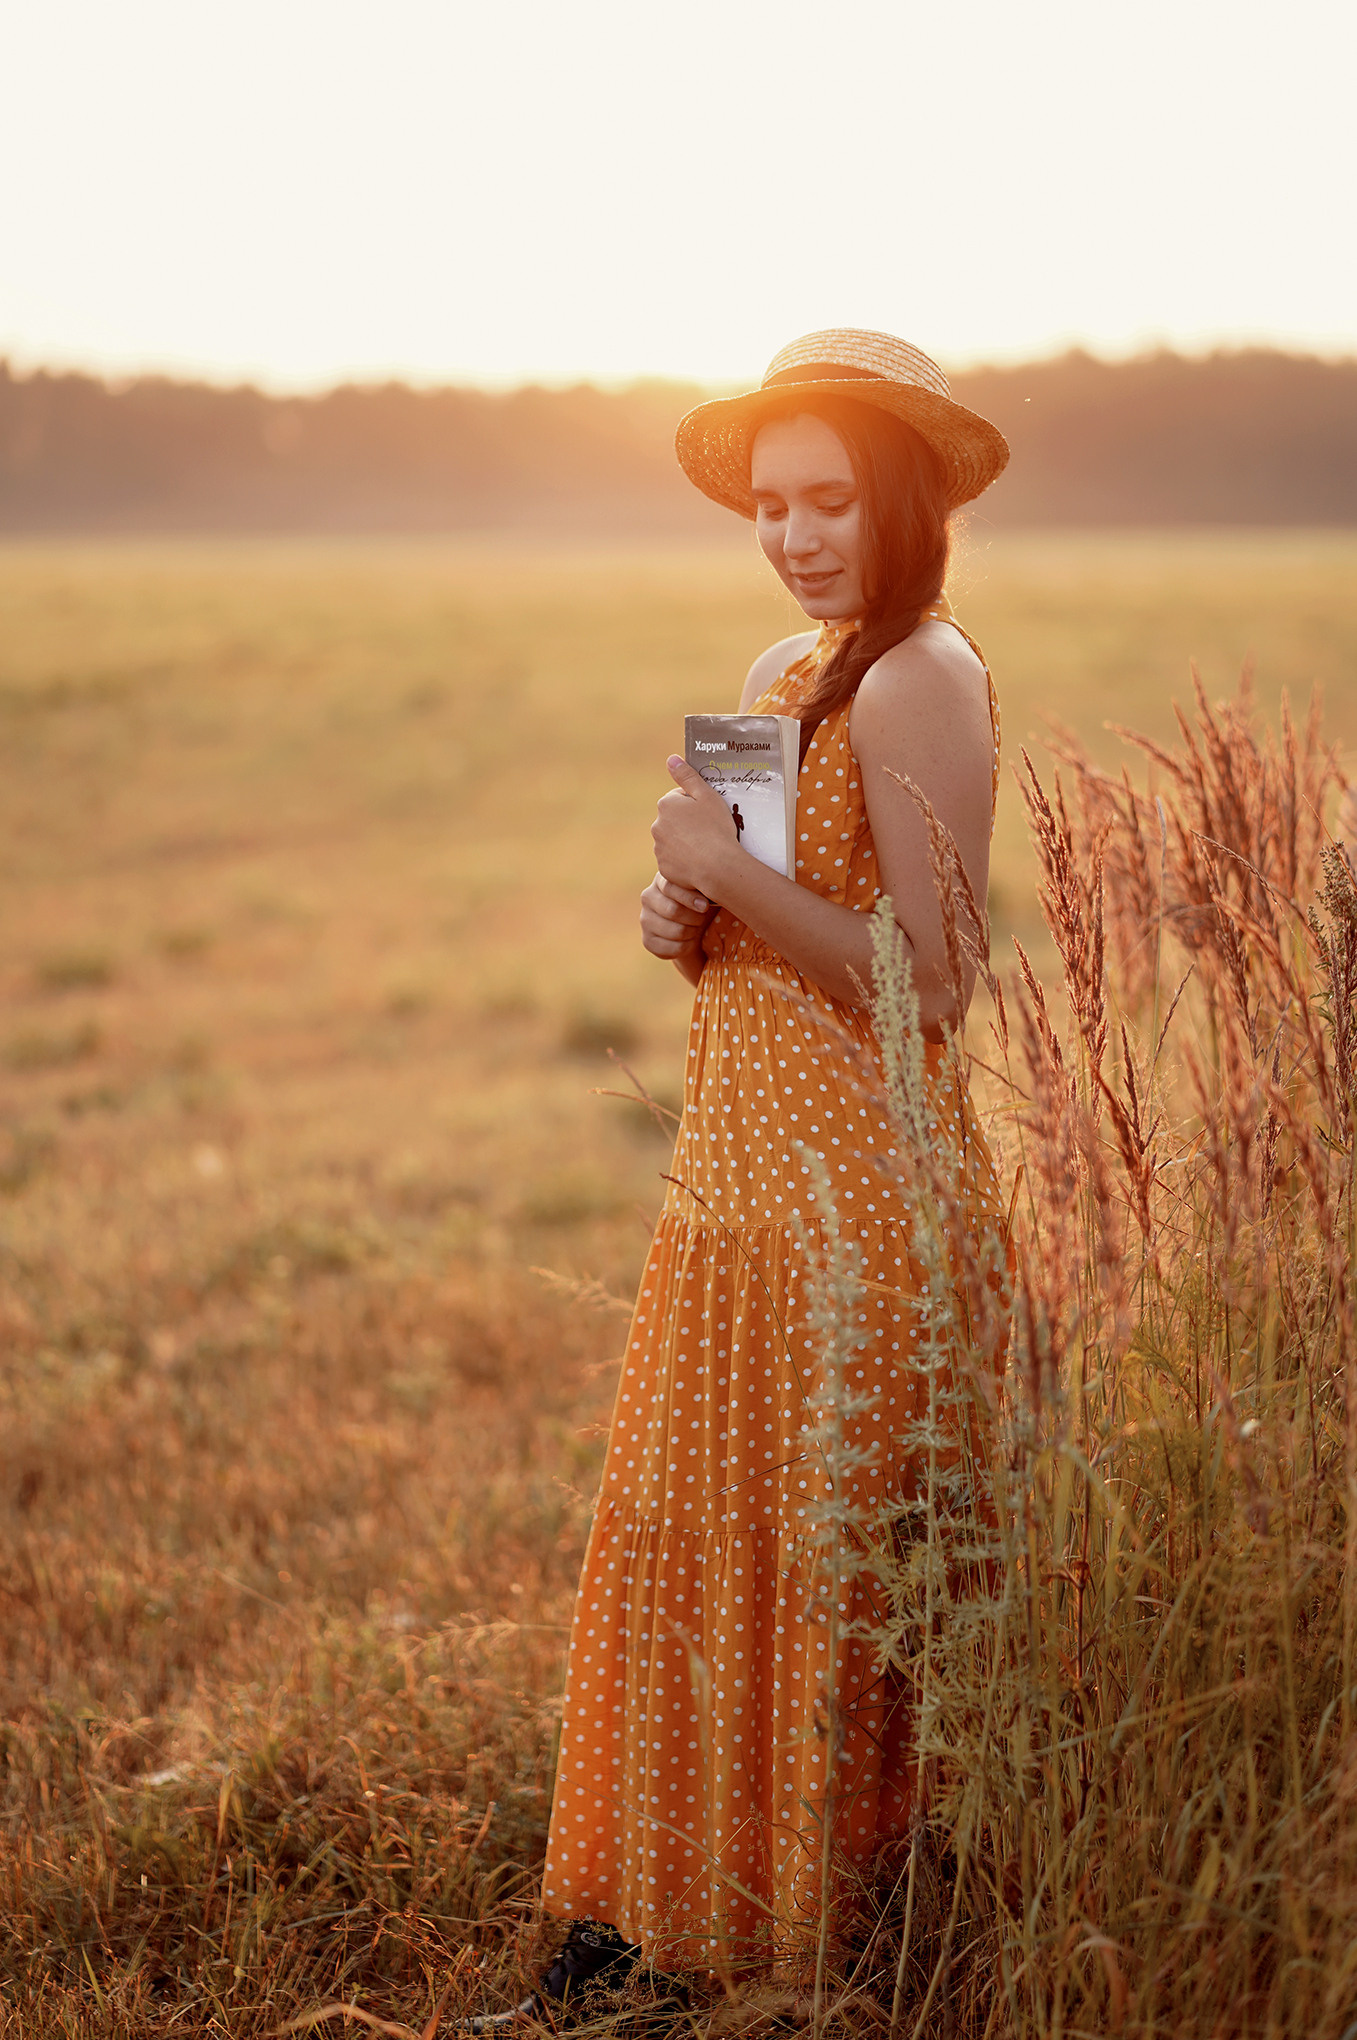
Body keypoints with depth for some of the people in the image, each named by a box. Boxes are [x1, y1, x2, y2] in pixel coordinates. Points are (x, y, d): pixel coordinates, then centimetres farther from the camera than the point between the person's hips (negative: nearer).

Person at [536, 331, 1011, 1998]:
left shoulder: (922, 683, -14)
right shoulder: (781, 673, 12)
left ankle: (835, 1912, 21)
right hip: (740, 1172, 9)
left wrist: (729, 873, -19)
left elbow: (927, 982, -20)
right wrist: (689, 921, 0)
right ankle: (675, 1895, 30)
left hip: (858, 1188, -9)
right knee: (684, 1535, 14)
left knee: (822, 1555, 3)